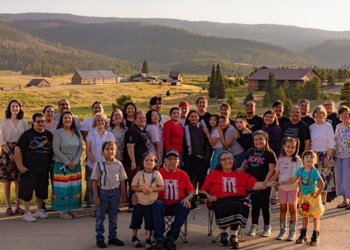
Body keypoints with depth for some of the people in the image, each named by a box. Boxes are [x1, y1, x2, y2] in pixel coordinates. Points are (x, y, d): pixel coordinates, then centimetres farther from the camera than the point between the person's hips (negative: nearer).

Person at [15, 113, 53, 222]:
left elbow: (53, 151, 18)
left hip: (44, 169, 4)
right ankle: (27, 213, 8)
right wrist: (20, 166, -11)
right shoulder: (27, 134, -4)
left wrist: (51, 165, 10)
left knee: (42, 190, 11)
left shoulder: (49, 135, 8)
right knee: (27, 189, -4)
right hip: (29, 169, -4)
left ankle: (39, 210, 30)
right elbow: (18, 150, -7)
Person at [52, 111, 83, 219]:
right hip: (61, 164, -4)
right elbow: (56, 150, -10)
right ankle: (62, 211, 5)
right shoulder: (58, 132, -6)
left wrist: (75, 162, -7)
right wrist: (67, 163, -12)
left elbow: (80, 148, 6)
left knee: (74, 187, 4)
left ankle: (69, 209, 15)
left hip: (75, 164, 4)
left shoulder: (77, 132, 7)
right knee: (62, 187, -4)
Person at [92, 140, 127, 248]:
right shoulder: (98, 164, -6)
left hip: (115, 192, 3)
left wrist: (121, 195, 5)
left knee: (113, 217, 12)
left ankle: (112, 237, 23)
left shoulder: (118, 164, 2)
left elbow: (121, 181, 7)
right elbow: (95, 181, -5)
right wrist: (96, 195, -8)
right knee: (100, 217, 4)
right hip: (102, 192, -2)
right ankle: (99, 238, 14)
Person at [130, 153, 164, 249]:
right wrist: (142, 189, -18)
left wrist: (152, 189, -19)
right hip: (139, 202, 1)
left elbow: (161, 187, -4)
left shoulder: (157, 174, -4)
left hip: (151, 202, -1)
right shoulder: (139, 173, -3)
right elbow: (133, 186, -1)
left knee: (149, 221, 4)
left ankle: (148, 240, 15)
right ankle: (134, 237, 28)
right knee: (136, 219, 8)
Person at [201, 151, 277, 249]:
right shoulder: (214, 174, 21)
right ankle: (223, 233, -12)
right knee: (225, 207, -35)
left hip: (238, 200, 1)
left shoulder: (240, 174, 24)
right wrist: (209, 196, -4)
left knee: (236, 206, -35)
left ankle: (233, 236, -24)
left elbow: (254, 185, 11)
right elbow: (203, 190, 16)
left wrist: (267, 184, -4)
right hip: (220, 201, 0)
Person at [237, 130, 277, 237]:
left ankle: (267, 227, 17)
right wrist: (242, 167, 0)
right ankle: (254, 226, 22)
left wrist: (266, 180, -20)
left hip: (264, 184, -4)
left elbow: (271, 169, -10)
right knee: (255, 205, 12)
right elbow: (245, 161, 21)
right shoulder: (250, 152, 9)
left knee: (264, 205, 4)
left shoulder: (269, 153, -7)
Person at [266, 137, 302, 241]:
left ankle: (292, 232, 12)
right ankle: (282, 230, 19)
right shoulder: (281, 159, 5)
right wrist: (267, 182, -3)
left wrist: (301, 189, -7)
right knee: (283, 209, 8)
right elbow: (276, 174, 8)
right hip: (282, 187, 3)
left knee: (292, 209, 3)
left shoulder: (297, 160, -2)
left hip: (293, 188, -2)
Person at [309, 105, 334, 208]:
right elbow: (309, 143, 11)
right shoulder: (311, 127, 8)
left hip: (325, 155, -3)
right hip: (314, 155, 3)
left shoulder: (328, 126, -2)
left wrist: (327, 158, -13)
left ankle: (324, 201, 6)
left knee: (324, 177, -3)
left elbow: (331, 144, -5)